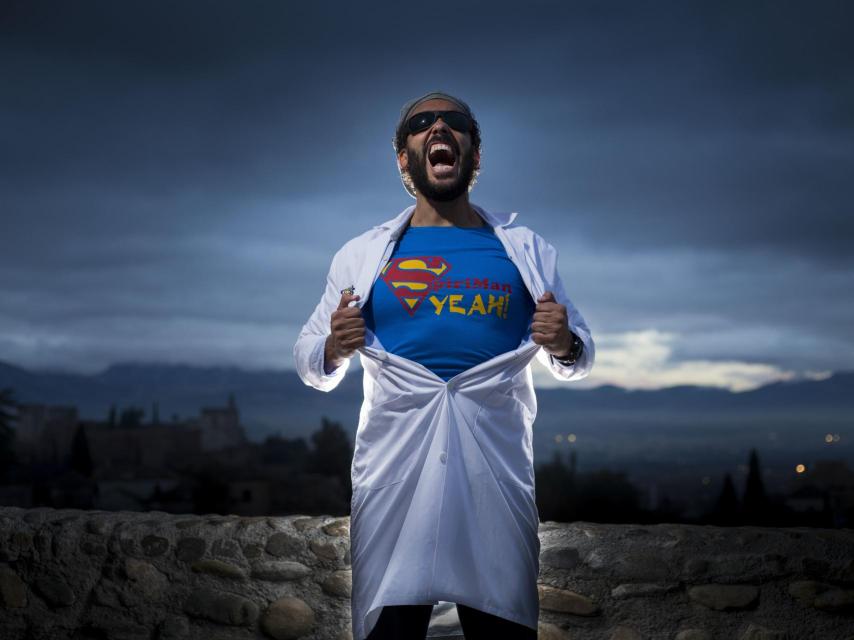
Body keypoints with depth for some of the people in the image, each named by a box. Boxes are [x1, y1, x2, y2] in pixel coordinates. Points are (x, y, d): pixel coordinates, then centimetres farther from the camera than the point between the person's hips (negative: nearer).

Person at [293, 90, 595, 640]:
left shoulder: (526, 250, 11)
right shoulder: (362, 256, 10)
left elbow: (576, 360, 16)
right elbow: (312, 367, 12)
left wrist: (565, 345, -7)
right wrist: (334, 349, -10)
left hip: (496, 470, 1)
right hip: (394, 471, 0)